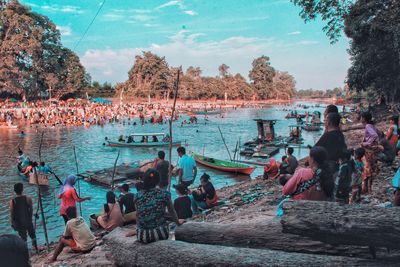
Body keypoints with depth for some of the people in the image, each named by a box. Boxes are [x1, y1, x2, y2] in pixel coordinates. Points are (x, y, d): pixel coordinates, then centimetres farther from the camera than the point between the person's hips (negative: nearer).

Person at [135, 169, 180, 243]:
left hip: (142, 236, 2)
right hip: (160, 234, -1)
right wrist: (178, 223, 32)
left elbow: (138, 216, 11)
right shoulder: (164, 194, -4)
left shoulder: (138, 196, -1)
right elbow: (172, 212, 12)